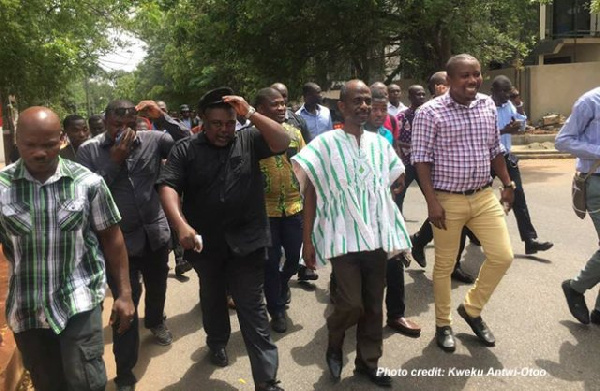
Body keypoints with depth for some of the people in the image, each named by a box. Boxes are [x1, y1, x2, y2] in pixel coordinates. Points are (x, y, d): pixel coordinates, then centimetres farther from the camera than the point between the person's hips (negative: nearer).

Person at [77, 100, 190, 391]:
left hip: (155, 233, 3)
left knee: (157, 285, 25)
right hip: (118, 240, -3)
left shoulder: (152, 140, -4)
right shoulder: (88, 151, -5)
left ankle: (155, 321, 58)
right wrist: (114, 161, -19)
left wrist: (163, 119, -17)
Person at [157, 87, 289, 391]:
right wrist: (181, 224, -27)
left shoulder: (248, 140, 0)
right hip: (205, 243, 2)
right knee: (212, 299, 24)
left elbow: (283, 142, -13)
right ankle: (217, 343, 50)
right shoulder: (185, 149, -2)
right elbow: (168, 187, -12)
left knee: (252, 308, 2)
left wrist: (251, 113, -19)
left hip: (246, 241, -1)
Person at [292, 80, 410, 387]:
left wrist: (399, 232, 13)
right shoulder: (325, 144, -5)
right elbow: (310, 194, -4)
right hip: (343, 237, -4)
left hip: (377, 236, 4)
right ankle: (334, 344, 24)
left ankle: (368, 361, 29)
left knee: (374, 305, 10)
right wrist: (307, 239, -7)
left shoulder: (380, 143, 8)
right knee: (351, 304, -7)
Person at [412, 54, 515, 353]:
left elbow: (495, 149, 16)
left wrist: (507, 184, 14)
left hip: (484, 196, 5)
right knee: (444, 266, 7)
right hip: (448, 200, -5)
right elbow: (421, 159, -13)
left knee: (502, 256, 3)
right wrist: (432, 201, -17)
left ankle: (472, 309, 26)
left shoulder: (488, 105, 6)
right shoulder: (430, 112, -12)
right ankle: (443, 325, 26)